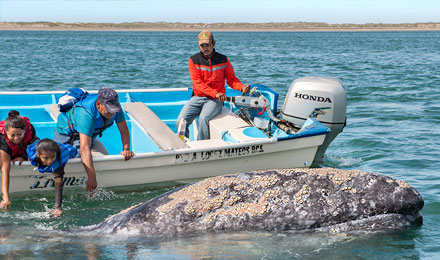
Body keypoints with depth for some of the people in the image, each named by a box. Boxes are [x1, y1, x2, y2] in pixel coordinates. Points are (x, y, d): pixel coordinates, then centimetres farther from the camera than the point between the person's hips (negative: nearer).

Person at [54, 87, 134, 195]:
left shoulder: (114, 107, -28)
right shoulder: (86, 114, -46)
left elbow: (124, 130, -14)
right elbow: (85, 148, -52)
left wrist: (126, 148, -34)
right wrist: (91, 177, -56)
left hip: (90, 135, 5)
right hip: (66, 132, -5)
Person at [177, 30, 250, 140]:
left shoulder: (223, 60, 4)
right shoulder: (193, 60, 1)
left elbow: (232, 80, 10)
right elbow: (198, 83, -9)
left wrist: (242, 87, -13)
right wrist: (215, 93, -24)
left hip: (215, 100, -2)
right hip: (197, 97, 2)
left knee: (204, 118, -32)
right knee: (181, 121, -18)